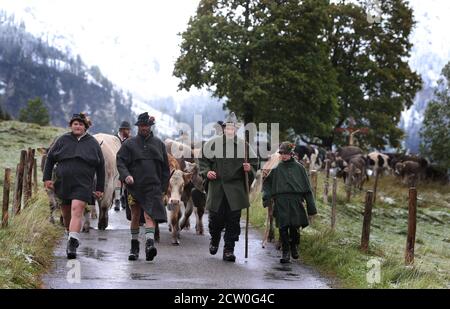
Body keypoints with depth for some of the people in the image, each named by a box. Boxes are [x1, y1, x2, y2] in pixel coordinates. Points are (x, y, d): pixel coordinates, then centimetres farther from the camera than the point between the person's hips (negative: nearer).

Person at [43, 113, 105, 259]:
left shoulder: (93, 143, 6)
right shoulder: (63, 140, 7)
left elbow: (100, 166, 10)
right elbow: (50, 158, 13)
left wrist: (100, 188, 8)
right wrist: (47, 178, 4)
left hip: (83, 185, -3)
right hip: (63, 184, 3)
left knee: (76, 212, -19)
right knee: (66, 214, 12)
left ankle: (72, 245, -28)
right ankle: (73, 238, 34)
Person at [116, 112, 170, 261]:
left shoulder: (159, 144, 12)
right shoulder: (129, 144, 8)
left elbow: (165, 167, 15)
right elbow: (120, 161, 2)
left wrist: (163, 186, 9)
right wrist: (126, 175, -16)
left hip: (153, 186, -1)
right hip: (134, 186, 1)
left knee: (150, 215, -16)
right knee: (135, 216, 9)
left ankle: (150, 243, -28)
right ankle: (134, 247, 19)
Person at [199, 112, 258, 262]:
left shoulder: (243, 145, 3)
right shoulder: (213, 143, 2)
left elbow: (253, 162, 12)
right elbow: (203, 159, 12)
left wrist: (249, 169, -8)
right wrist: (206, 171, -4)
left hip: (235, 190, 0)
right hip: (216, 188, 0)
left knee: (233, 220, -3)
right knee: (215, 219, 6)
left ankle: (229, 250, 5)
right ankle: (214, 240, 36)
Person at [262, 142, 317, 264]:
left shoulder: (299, 168, 7)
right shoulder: (276, 169, 9)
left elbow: (307, 188, 8)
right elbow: (267, 184, 13)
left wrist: (311, 207, 4)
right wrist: (266, 197, -6)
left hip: (295, 202, -1)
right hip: (281, 202, 1)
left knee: (294, 227, -3)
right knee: (283, 228, -5)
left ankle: (294, 247, 24)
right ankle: (285, 252, 5)